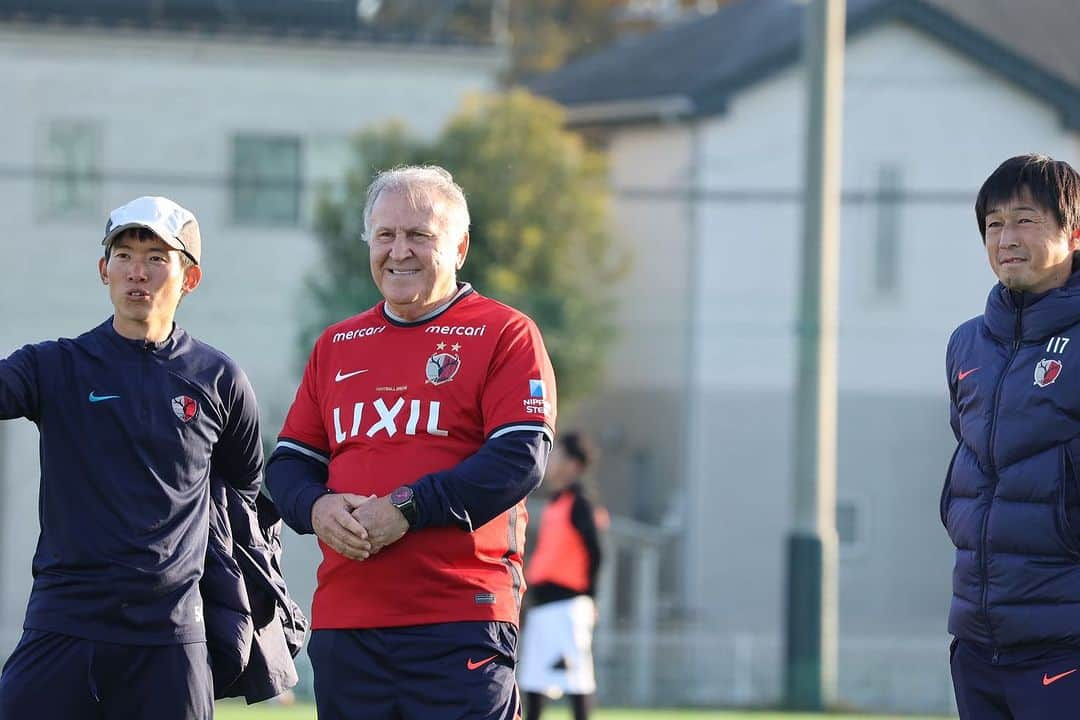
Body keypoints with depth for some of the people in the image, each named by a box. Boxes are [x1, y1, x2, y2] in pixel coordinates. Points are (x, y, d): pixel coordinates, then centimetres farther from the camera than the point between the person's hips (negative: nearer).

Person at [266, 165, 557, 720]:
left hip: (461, 623, -5)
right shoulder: (336, 346, 19)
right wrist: (316, 508, -6)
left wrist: (408, 508, -17)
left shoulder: (504, 335, 2)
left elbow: (520, 459, -10)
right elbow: (289, 461, 18)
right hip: (342, 621, 5)